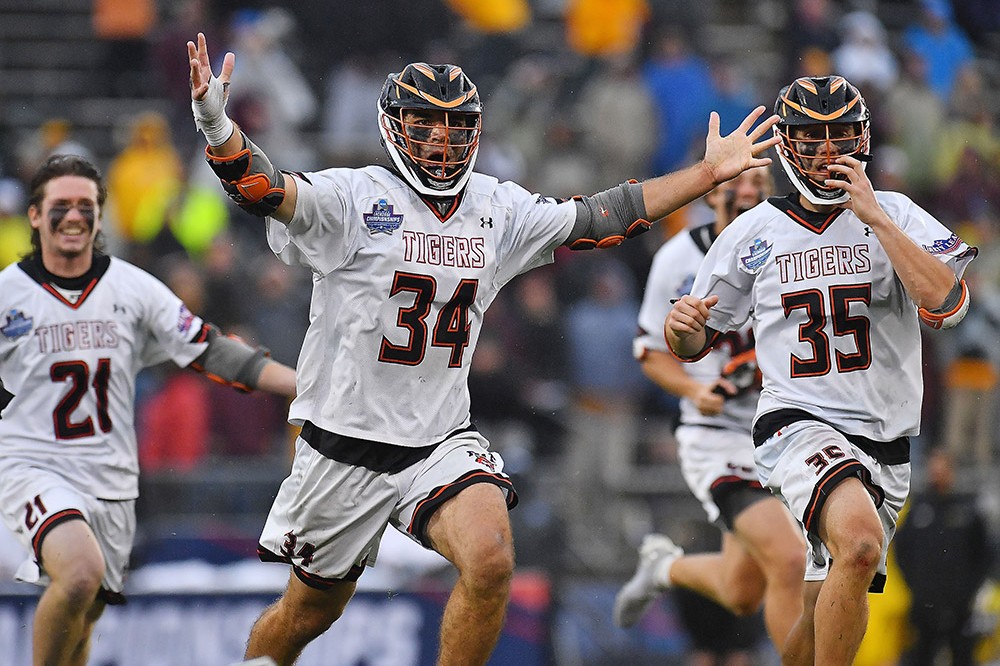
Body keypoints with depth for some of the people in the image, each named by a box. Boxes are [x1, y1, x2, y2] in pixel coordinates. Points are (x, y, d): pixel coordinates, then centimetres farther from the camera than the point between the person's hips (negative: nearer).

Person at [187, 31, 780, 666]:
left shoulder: (499, 209, 5)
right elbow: (265, 188, -26)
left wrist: (710, 173, 15)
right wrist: (217, 126, -48)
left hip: (444, 442, 3)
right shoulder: (355, 197, -11)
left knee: (491, 559, -24)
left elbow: (597, 218, 15)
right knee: (312, 609, 11)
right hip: (346, 446, -3)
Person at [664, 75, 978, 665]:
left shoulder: (895, 217, 3)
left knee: (829, 611, 10)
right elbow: (697, 344, 14)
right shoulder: (753, 232, 5)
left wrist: (872, 215, -16)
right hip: (800, 423, -3)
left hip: (886, 439, 3)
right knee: (860, 544, -32)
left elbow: (946, 304, -15)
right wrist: (683, 328, -10)